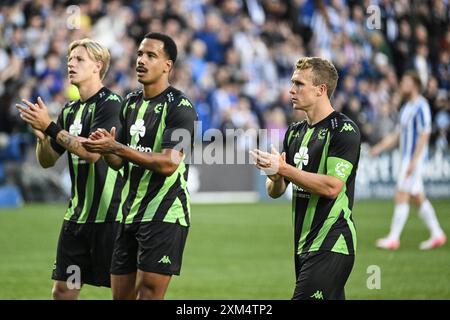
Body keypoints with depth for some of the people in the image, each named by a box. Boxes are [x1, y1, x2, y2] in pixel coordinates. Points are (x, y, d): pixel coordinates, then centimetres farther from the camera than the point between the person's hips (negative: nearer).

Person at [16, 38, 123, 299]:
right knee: (63, 290, 7)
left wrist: (50, 127, -18)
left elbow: (92, 152, -21)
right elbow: (47, 161, 17)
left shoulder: (110, 103, -10)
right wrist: (42, 135, -4)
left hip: (109, 215, -8)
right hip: (77, 216, 8)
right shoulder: (70, 111, 14)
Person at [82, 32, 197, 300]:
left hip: (164, 215, -8)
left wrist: (116, 148, -22)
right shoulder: (131, 103, 14)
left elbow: (168, 164, -20)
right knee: (121, 295, 7)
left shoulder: (179, 106, -10)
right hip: (130, 214, 8)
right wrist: (107, 149, -7)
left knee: (148, 294, -12)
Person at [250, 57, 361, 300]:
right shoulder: (295, 132, 15)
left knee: (303, 298, -17)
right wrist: (274, 176, -8)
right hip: (303, 244, 8)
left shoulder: (343, 130, -10)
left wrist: (284, 169, -18)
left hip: (330, 245, -8)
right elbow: (275, 191, 15)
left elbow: (332, 187, -19)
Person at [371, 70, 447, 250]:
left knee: (401, 197, -10)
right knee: (418, 198, 11)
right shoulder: (406, 108, 16)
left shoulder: (421, 107, -13)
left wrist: (414, 161, -22)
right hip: (406, 158, 9)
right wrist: (379, 148, 10)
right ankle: (437, 235, 16)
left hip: (415, 158, -9)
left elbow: (424, 136, -18)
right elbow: (397, 134, 21)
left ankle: (393, 239, -8)